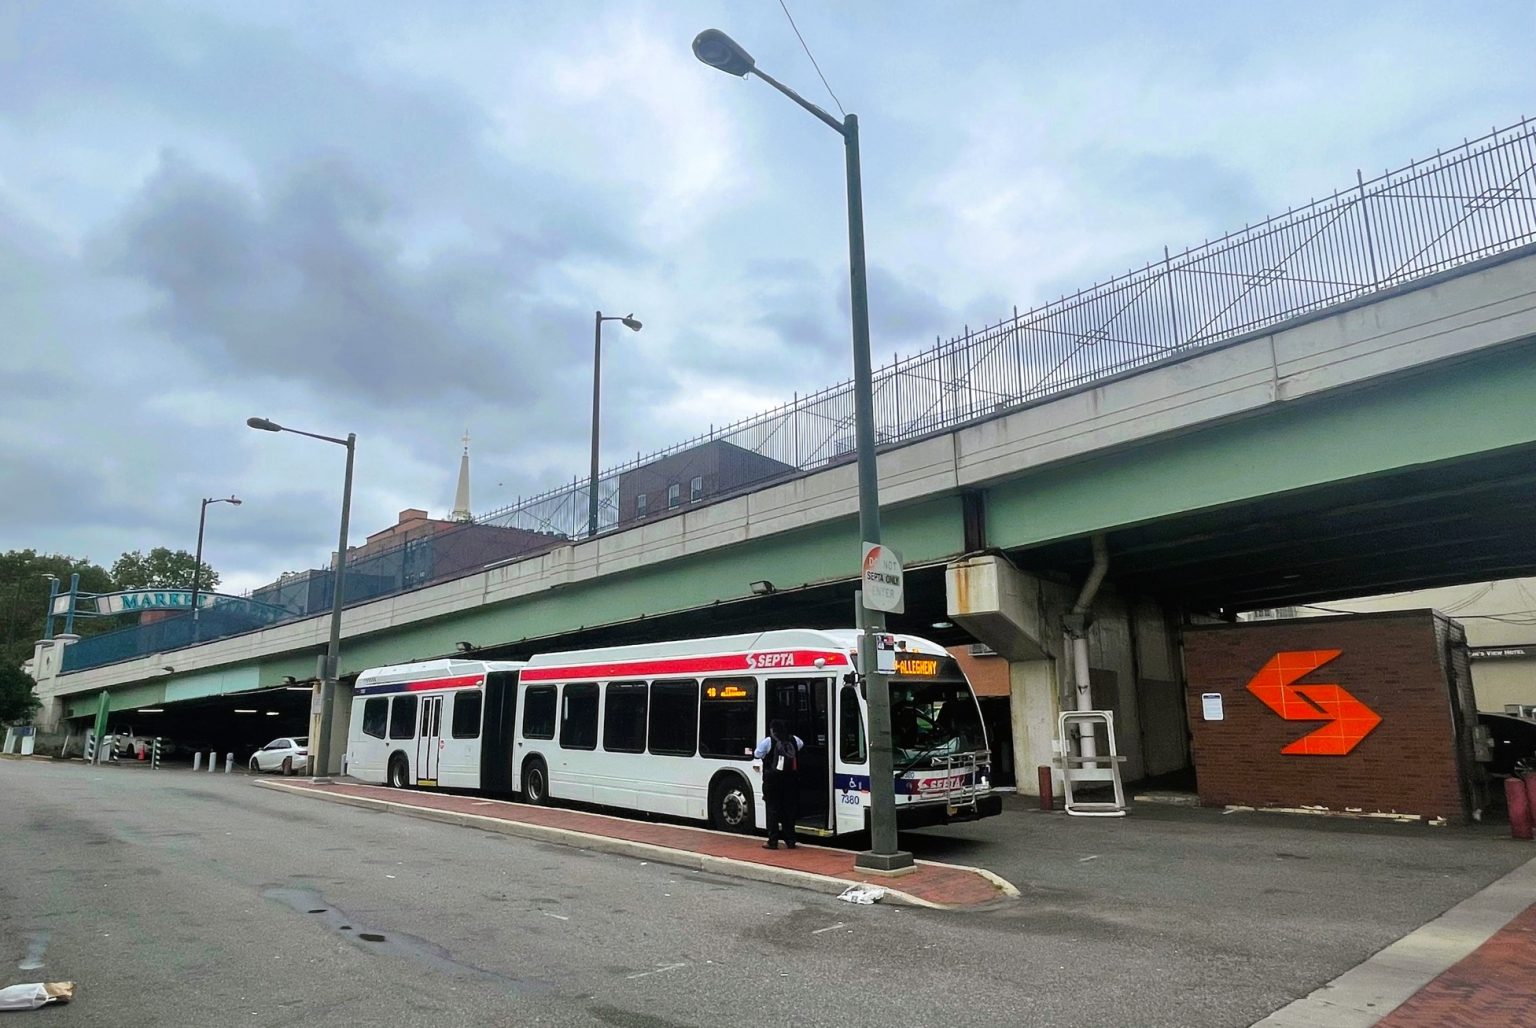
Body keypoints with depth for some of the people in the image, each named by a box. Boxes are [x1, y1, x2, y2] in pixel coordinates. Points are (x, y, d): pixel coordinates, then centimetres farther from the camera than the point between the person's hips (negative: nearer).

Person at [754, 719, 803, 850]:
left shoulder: (768, 741, -8)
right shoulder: (794, 740, 4)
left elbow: (757, 754, 1)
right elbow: (801, 746, 26)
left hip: (773, 781, -3)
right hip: (790, 780, 4)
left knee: (773, 810, 4)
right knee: (789, 810, 11)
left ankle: (773, 841, 2)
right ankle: (790, 841, 13)